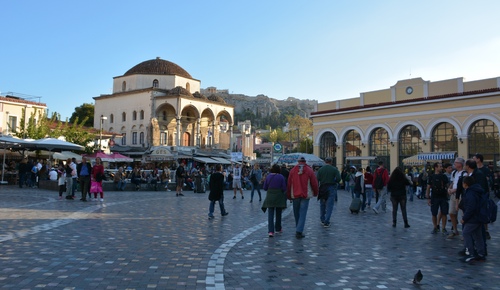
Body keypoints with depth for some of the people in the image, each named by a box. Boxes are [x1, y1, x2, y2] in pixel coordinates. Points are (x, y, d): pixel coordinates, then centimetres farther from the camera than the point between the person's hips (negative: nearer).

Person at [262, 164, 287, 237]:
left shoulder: (268, 176, -1)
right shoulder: (281, 177, -8)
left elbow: (265, 188, 2)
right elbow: (284, 188, -8)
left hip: (270, 197, 1)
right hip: (279, 197, -1)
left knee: (270, 214, 0)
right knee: (278, 213, 17)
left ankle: (271, 231, -11)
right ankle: (278, 228, 32)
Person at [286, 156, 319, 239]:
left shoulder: (293, 170, 1)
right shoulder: (309, 170, -3)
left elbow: (289, 184, 2)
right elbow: (314, 183, -2)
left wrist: (289, 196, 11)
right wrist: (315, 193, 16)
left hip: (295, 195, 2)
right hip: (306, 195, -2)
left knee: (296, 213, 15)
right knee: (303, 213, -1)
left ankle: (298, 230, 27)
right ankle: (299, 231, -8)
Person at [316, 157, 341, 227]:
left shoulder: (320, 169, 1)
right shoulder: (334, 169, -3)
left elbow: (317, 180, -4)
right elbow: (338, 178, -14)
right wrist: (334, 182, 6)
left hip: (322, 188, 2)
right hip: (331, 188, -2)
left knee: (322, 204, 17)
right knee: (329, 205, 1)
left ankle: (322, 220, 26)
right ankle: (326, 222, -2)